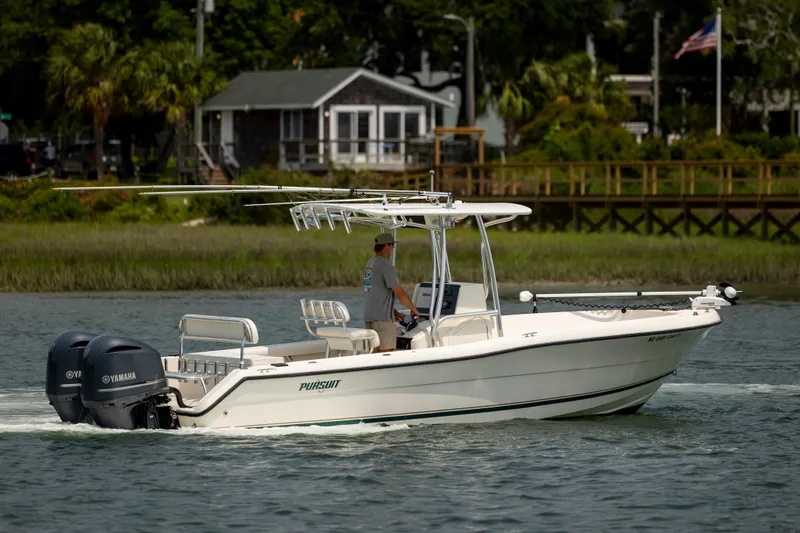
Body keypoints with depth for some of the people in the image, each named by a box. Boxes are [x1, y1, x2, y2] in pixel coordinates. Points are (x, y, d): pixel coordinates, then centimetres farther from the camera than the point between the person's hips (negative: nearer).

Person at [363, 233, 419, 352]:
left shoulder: (369, 263, 14)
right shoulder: (386, 267, -14)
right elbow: (400, 294, -15)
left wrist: (394, 311, 22)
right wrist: (413, 309, 1)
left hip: (368, 317, 9)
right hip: (382, 318, -9)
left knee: (376, 351, 10)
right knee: (386, 352, -8)